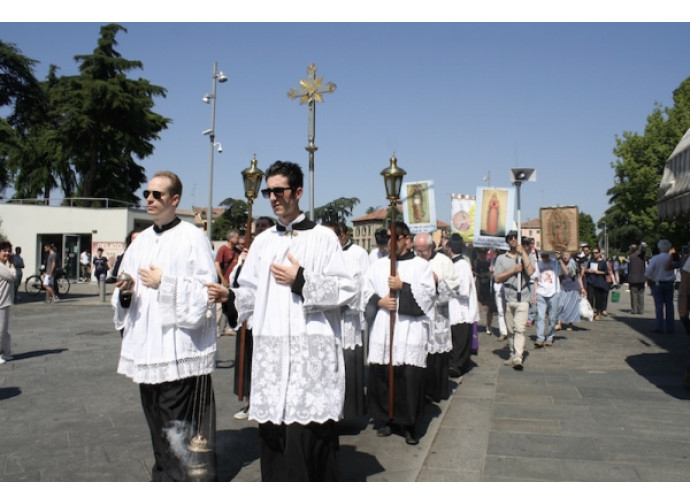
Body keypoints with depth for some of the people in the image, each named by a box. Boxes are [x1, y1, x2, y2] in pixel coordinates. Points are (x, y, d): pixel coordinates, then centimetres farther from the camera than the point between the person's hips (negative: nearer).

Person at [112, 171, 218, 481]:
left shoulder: (193, 238, -6)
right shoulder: (141, 241, 14)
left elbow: (206, 290, -13)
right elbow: (125, 289, 18)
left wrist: (164, 281, -15)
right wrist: (125, 292, -3)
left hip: (181, 347, -7)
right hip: (146, 345, 7)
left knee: (183, 422, -5)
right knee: (157, 421, 16)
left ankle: (193, 477, 7)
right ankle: (164, 476, 30)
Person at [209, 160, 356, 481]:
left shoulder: (323, 237, 2)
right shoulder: (263, 241, 16)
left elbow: (346, 290, -4)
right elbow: (252, 293, 16)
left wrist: (301, 280, -10)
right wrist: (229, 297, -3)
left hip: (313, 350, -4)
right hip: (270, 351, 5)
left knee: (310, 432, -6)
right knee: (272, 430, 5)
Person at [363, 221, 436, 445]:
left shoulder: (422, 265, 5)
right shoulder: (378, 266, 15)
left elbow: (428, 295, -4)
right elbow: (366, 293, 11)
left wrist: (403, 287, -11)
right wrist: (379, 302, -8)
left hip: (410, 329, -3)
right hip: (382, 330, 3)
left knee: (409, 377, -6)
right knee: (380, 375, 2)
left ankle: (409, 424, 6)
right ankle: (387, 419, 16)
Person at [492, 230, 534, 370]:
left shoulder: (525, 257, 10)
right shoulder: (501, 258, 11)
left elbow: (530, 271, -10)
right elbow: (497, 278, 1)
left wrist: (523, 252, -7)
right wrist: (513, 271, -8)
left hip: (522, 299, -2)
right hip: (507, 299, 2)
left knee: (520, 329, -13)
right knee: (510, 330, 9)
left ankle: (518, 359, -19)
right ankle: (513, 355, 21)